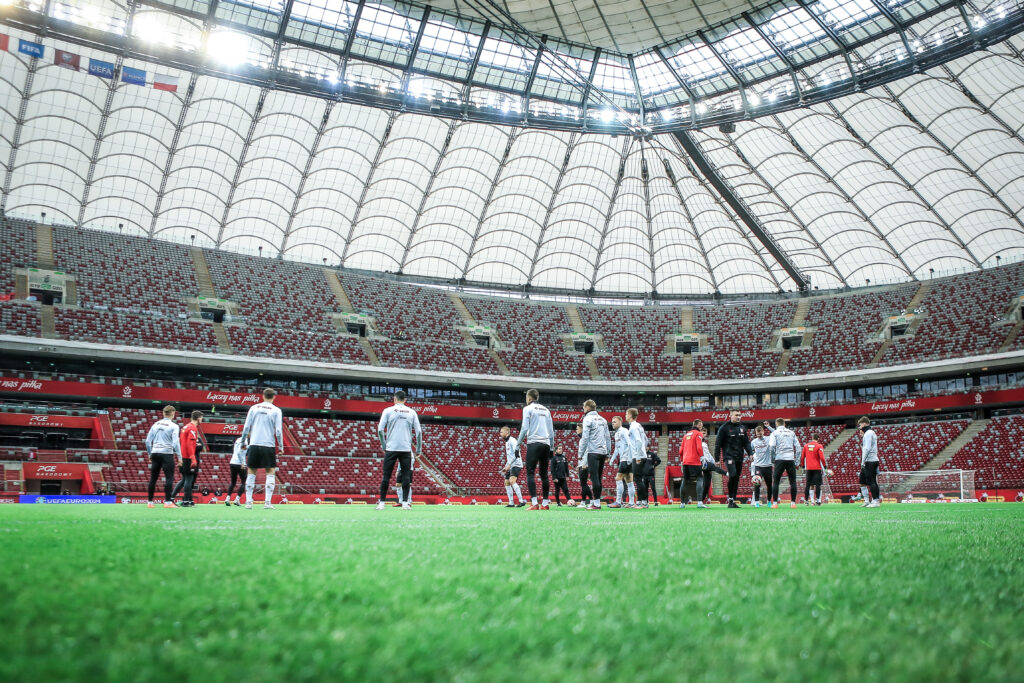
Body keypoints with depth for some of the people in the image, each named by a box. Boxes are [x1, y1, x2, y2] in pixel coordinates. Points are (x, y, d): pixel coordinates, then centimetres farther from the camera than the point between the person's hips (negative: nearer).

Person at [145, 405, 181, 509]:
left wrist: (150, 454, 20)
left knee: (153, 478, 10)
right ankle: (168, 501, -8)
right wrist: (179, 457, -6)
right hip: (167, 454, -5)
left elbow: (148, 441, 11)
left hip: (155, 453, 5)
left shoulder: (156, 424, 10)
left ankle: (149, 502, 13)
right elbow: (176, 443, -11)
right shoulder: (173, 426, -5)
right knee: (169, 478, -3)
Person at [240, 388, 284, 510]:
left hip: (254, 445, 2)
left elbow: (246, 427, 4)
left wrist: (243, 442, 15)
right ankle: (267, 502, -4)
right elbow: (278, 430, -5)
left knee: (251, 473, 9)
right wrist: (281, 446, 4)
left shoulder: (254, 408, 6)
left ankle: (248, 501, 6)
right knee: (270, 473, 5)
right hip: (269, 445, -2)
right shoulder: (276, 410, 0)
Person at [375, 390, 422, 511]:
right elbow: (419, 431, 5)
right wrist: (419, 449, 13)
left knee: (386, 476, 2)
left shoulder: (388, 410, 4)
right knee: (406, 476, 3)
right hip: (406, 449, 1)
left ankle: (382, 502, 3)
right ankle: (405, 503, 0)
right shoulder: (412, 412, 8)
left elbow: (380, 429, -2)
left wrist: (383, 445, 10)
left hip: (391, 448, -1)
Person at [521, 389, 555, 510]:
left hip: (534, 443, -6)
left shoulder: (528, 409, 2)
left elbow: (524, 428, -7)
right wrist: (551, 448, 21)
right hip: (546, 444, 6)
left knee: (530, 473, -8)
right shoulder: (546, 410, 19)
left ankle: (534, 503, -18)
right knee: (544, 474, 8)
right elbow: (551, 431, 17)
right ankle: (545, 503, 7)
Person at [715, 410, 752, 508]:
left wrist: (750, 453, 3)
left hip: (739, 457, 6)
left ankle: (733, 501, 13)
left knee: (736, 479, 6)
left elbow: (746, 442, 19)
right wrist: (717, 458, -5)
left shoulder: (742, 428, 14)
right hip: (729, 456, -6)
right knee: (732, 475, -23)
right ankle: (730, 499, -11)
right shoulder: (724, 428, -3)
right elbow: (718, 444, -2)